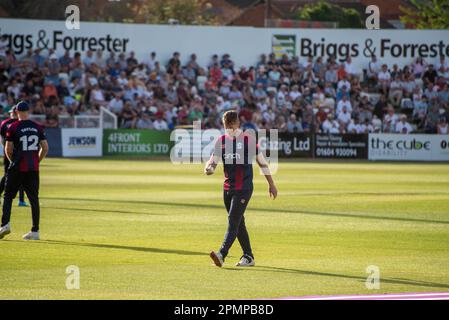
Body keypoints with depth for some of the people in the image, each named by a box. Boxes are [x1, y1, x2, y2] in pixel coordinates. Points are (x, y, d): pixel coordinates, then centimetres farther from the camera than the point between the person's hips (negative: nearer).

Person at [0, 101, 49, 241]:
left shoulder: (13, 127, -6)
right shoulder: (38, 127, 5)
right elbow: (45, 148, 5)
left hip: (17, 168, -3)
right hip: (33, 169, 3)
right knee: (34, 198, 6)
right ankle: (35, 231, 4)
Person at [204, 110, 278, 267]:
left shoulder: (248, 139, -6)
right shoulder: (221, 141, 8)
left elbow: (262, 162, 0)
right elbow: (213, 160, 2)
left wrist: (271, 184, 4)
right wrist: (209, 168, -24)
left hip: (244, 188, -6)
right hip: (228, 188, 6)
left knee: (233, 221, -16)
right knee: (238, 223, 11)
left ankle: (222, 255, -27)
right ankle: (248, 257, 21)